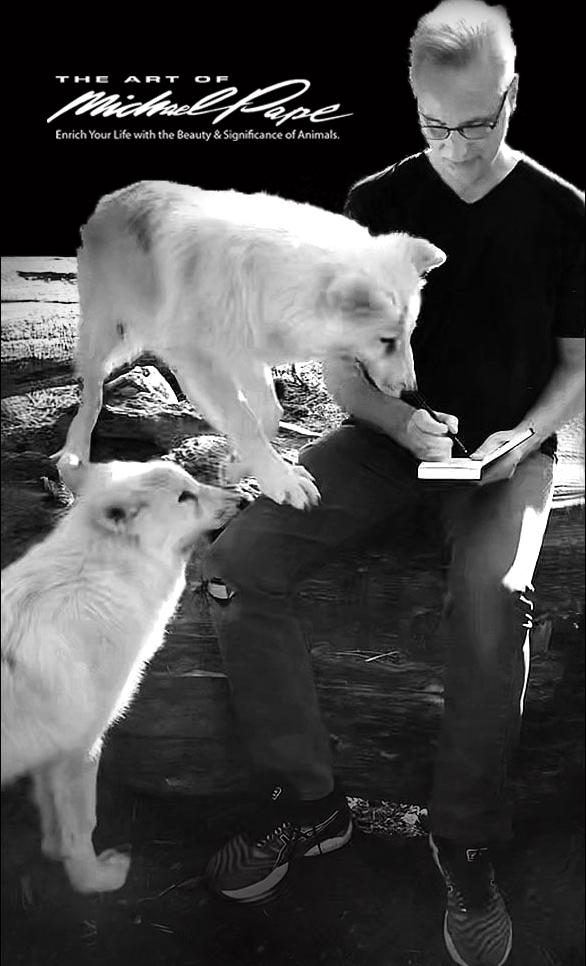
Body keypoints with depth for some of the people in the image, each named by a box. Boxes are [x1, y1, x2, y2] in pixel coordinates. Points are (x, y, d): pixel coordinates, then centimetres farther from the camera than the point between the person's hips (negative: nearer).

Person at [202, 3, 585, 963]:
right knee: (235, 566, -21)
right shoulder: (378, 202, 3)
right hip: (390, 433, 3)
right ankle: (310, 801, -7)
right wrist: (401, 420, -15)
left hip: (507, 447, -2)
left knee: (494, 596, -36)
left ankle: (467, 838, -14)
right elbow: (341, 359, 4)